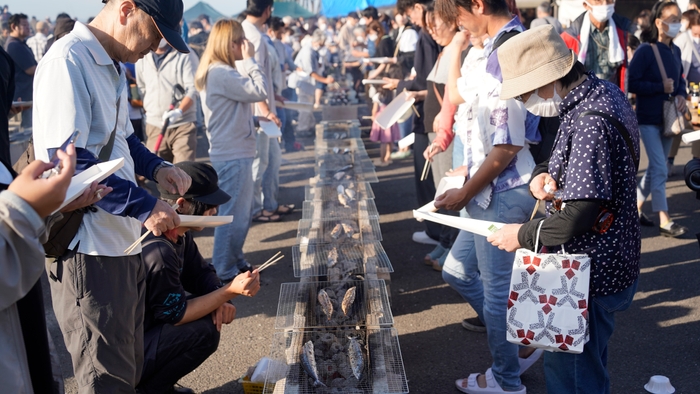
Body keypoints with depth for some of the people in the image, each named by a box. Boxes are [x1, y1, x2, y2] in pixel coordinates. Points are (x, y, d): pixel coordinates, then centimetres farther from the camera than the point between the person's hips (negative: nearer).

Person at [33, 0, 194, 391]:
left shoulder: (112, 67, 13)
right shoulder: (69, 60, -17)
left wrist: (156, 166, 4)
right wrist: (143, 206, -23)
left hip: (123, 242, 10)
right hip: (87, 251, -9)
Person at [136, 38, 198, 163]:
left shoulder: (183, 57, -2)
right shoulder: (142, 59, 9)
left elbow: (192, 89, -9)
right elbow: (141, 89, 19)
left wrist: (179, 111, -25)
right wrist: (148, 109, 7)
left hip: (183, 124, -3)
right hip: (154, 125, 3)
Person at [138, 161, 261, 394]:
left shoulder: (180, 234, -1)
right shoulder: (157, 251, -30)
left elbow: (202, 273, 8)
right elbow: (175, 314, -23)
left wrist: (221, 301, -12)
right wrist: (230, 291, -24)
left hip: (147, 325, 9)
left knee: (215, 315, 5)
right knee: (203, 332, -23)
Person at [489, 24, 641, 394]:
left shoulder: (591, 123, -28)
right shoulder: (599, 92, 4)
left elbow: (577, 216, -28)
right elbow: (575, 164, 18)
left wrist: (524, 235, -12)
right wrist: (542, 174, -3)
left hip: (591, 276, -10)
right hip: (602, 265, 10)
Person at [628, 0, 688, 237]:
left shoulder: (675, 51, 7)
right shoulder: (645, 51, -13)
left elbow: (680, 79, 18)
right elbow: (632, 83, -17)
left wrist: (681, 94, -2)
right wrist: (661, 87, -20)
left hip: (668, 118, 7)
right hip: (649, 119, -7)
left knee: (655, 167, 13)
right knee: (660, 169, -7)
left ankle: (635, 207, 27)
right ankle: (665, 222, -2)